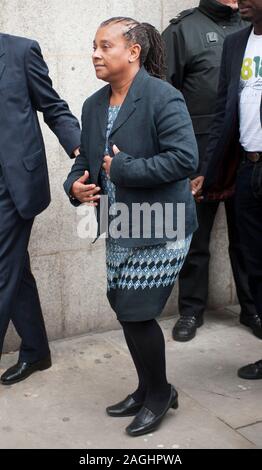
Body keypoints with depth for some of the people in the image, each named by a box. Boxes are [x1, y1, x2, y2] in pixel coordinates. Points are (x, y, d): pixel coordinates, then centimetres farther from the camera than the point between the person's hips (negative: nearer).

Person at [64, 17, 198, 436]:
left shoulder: (163, 98, -14)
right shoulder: (94, 105, 9)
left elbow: (185, 158, -23)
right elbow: (87, 158, 17)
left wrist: (123, 167, -20)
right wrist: (75, 185, -5)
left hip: (160, 229, -8)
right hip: (121, 229, 8)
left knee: (137, 313, -3)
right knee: (125, 311, 15)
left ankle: (160, 393, 23)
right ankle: (147, 389, 36)